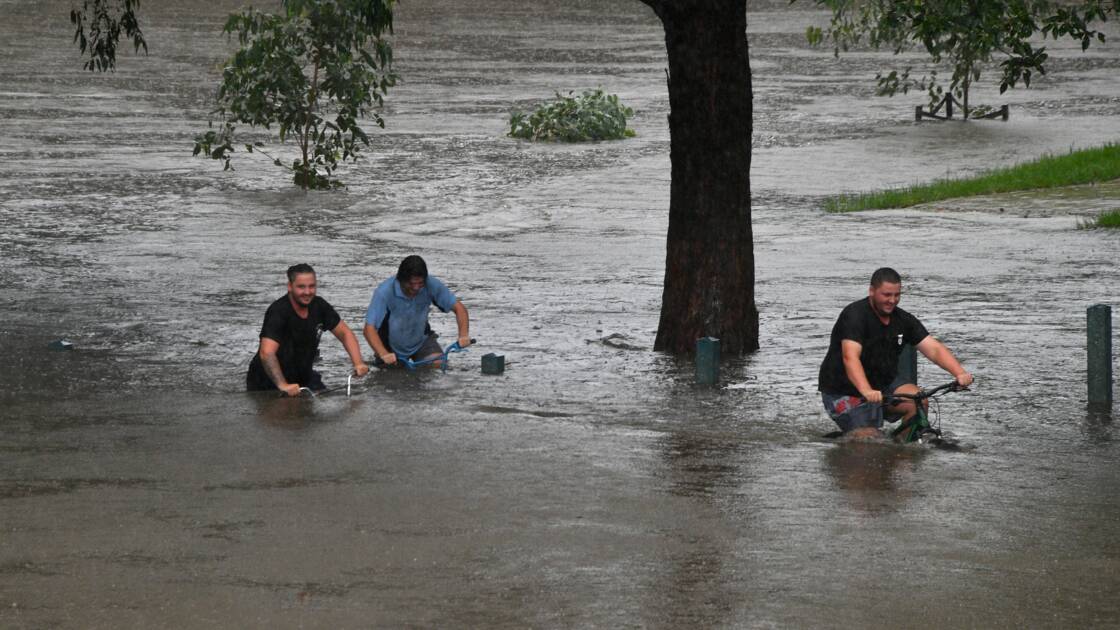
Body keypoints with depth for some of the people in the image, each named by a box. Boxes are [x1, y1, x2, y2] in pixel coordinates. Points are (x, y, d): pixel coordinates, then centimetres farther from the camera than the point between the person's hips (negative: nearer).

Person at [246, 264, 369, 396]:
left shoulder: (318, 306, -5)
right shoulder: (278, 312, -26)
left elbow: (345, 333, 5)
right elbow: (266, 353, -37)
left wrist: (358, 363, -11)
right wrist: (283, 385, -46)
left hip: (303, 377, 5)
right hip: (269, 383, -5)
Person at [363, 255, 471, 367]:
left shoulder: (431, 285, -23)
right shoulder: (384, 292, -31)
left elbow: (458, 307, -15)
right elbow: (369, 329, -34)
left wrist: (463, 335, -32)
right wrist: (384, 354, -50)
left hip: (420, 340, 2)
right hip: (392, 346, -2)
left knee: (438, 363, -18)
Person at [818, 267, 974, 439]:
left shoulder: (903, 320, 0)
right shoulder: (855, 315, -21)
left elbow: (933, 348, -7)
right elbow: (850, 357, -35)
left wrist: (960, 373, -26)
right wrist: (866, 391, -52)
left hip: (882, 383, 6)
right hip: (844, 392, -6)